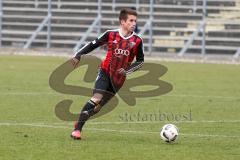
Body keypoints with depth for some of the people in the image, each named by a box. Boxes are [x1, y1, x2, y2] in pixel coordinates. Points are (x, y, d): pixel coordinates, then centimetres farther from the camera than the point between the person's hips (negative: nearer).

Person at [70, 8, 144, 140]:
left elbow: (140, 61, 5)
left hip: (118, 78, 3)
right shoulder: (111, 34, -6)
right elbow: (93, 44, 4)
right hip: (105, 72, -3)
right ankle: (77, 129, -19)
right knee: (96, 98, -21)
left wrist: (127, 70, -9)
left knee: (99, 106, 3)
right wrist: (78, 56, -4)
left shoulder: (137, 41, -4)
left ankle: (80, 122, 23)